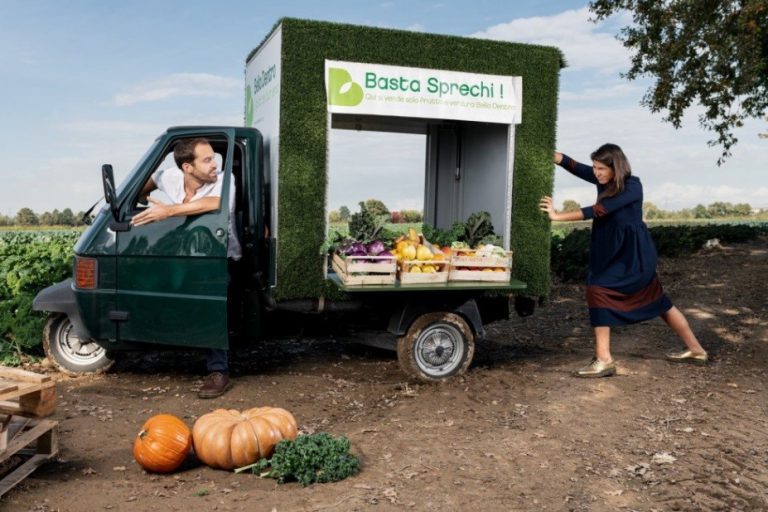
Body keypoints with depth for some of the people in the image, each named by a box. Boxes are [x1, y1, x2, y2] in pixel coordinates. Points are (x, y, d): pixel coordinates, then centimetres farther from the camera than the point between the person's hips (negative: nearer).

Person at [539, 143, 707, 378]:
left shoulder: (632, 186, -19)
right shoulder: (605, 180, 2)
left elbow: (598, 210, -27)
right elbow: (574, 166, -2)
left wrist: (559, 216, -28)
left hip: (633, 253, -9)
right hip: (617, 251, 9)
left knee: (598, 290, -16)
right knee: (656, 300, 17)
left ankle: (604, 360, -12)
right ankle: (695, 350, 32)